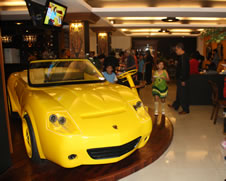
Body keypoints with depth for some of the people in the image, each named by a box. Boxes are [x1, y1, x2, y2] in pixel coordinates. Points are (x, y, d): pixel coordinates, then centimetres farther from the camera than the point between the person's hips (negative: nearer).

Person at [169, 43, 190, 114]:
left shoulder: (183, 57, -20)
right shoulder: (181, 56, 12)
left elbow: (184, 69, -24)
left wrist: (183, 80, -22)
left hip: (183, 80, -10)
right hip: (180, 79, 10)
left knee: (183, 94, -1)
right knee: (179, 93, 21)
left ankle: (185, 110, 10)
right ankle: (175, 105, 35)